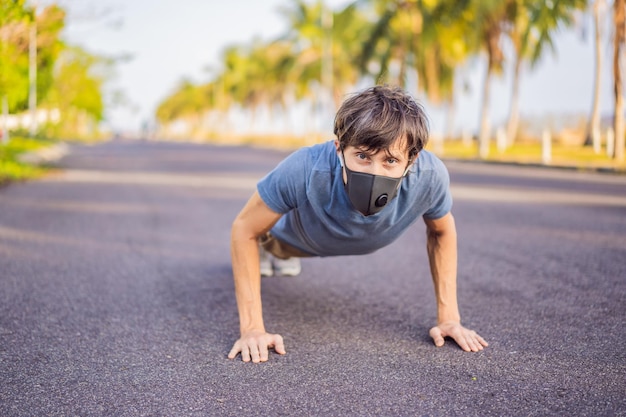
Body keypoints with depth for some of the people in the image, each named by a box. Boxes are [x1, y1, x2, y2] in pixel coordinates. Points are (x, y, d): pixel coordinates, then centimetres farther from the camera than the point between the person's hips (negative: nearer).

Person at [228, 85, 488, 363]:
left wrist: (448, 316, -18)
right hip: (296, 234, -3)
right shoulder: (304, 170, -48)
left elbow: (441, 231, -17)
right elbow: (244, 228, -32)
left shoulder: (430, 176, -41)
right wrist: (252, 328, -36)